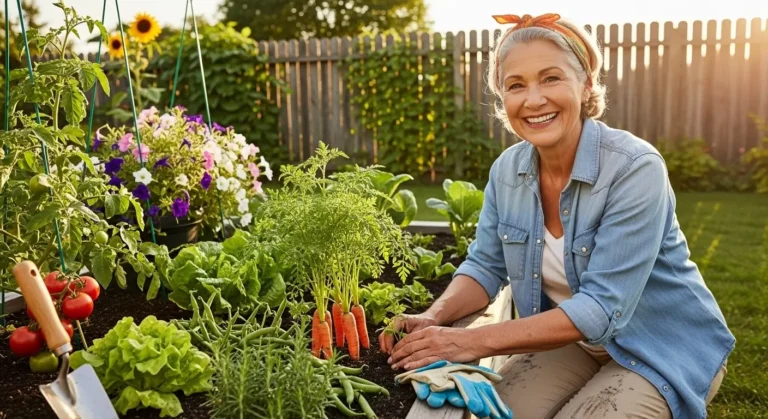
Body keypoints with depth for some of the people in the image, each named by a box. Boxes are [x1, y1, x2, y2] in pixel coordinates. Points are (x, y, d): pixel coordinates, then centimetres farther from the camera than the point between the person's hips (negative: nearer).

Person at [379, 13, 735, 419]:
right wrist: (433, 319, -21)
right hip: (572, 338, 4)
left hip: (664, 348, -3)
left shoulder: (636, 169, -27)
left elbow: (601, 309, -30)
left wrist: (476, 341, -34)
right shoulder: (506, 170, -9)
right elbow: (486, 266, -1)